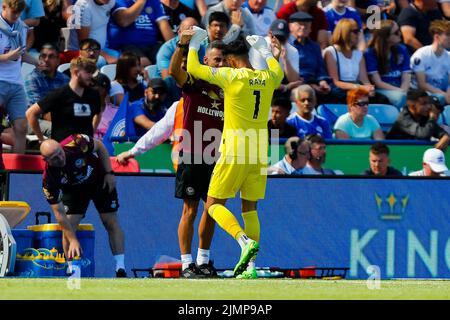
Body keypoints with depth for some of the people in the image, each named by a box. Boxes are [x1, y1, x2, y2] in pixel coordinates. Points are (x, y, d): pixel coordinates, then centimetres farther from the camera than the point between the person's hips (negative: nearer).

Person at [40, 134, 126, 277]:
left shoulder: (76, 144, -36)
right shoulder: (49, 179, -34)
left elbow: (100, 146, -13)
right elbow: (59, 213, -29)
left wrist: (109, 173, -15)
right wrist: (73, 240, -32)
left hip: (100, 178, 0)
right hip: (73, 189, 0)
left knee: (111, 222, -6)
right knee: (68, 225, -16)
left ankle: (121, 269, -4)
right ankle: (71, 270, -5)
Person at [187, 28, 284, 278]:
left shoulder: (231, 76, -10)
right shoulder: (268, 78, 6)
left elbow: (194, 69, -2)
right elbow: (278, 73, 33)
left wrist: (194, 44, 14)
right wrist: (265, 49, 45)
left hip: (234, 153, -5)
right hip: (260, 154, 5)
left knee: (214, 205, 3)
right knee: (250, 209, 13)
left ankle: (245, 241, -21)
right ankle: (251, 266, 4)